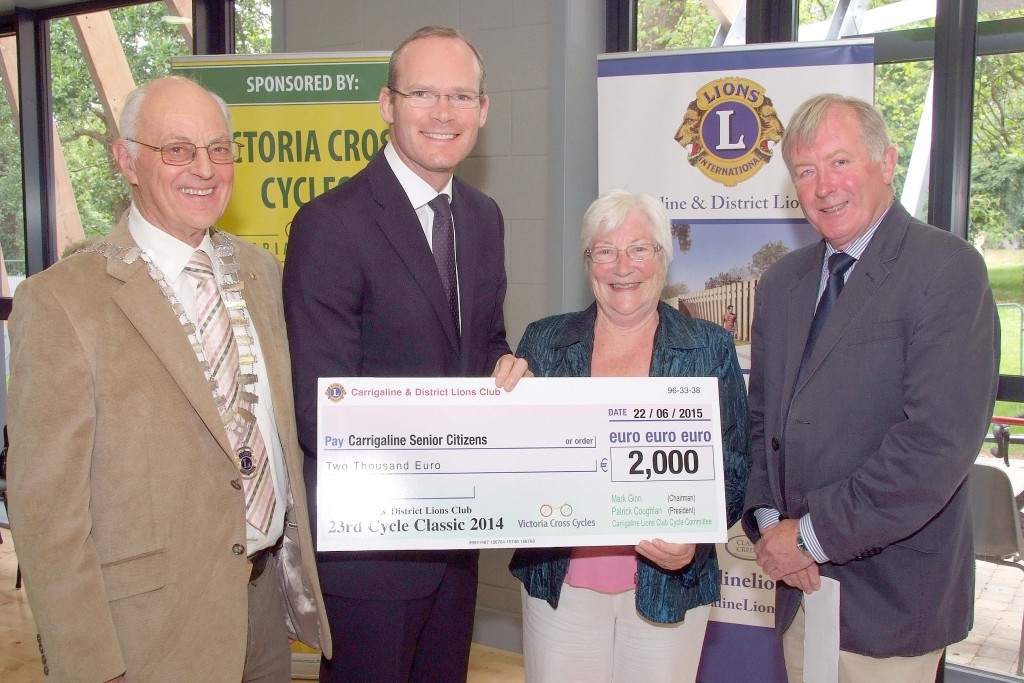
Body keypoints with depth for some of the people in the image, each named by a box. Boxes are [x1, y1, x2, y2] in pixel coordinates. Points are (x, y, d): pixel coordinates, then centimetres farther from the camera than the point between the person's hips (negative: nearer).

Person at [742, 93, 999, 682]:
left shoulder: (948, 269, -13)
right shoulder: (782, 283, 8)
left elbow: (940, 439, -22)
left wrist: (815, 534, -17)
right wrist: (768, 519, -3)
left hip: (889, 591, -5)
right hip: (801, 581, 6)